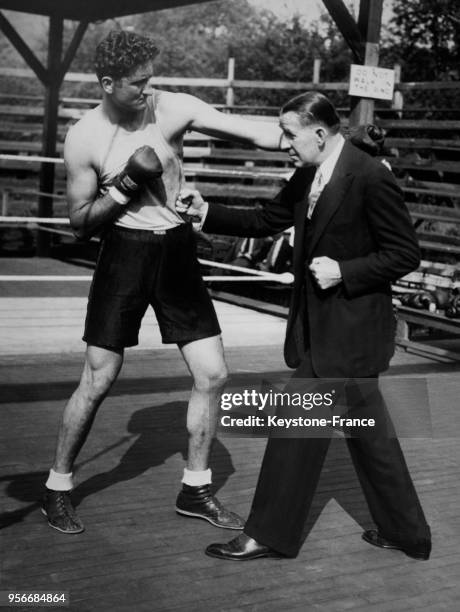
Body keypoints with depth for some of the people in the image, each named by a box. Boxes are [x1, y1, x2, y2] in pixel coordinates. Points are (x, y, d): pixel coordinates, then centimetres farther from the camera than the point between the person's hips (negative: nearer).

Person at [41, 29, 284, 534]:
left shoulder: (174, 108, -5)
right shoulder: (83, 138, -8)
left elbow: (249, 131, -9)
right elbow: (80, 221, -3)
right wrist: (126, 186, -17)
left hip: (177, 250, 3)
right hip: (124, 252, -3)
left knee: (212, 375, 2)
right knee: (98, 381, -2)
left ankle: (195, 490, 19)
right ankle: (57, 489, 19)